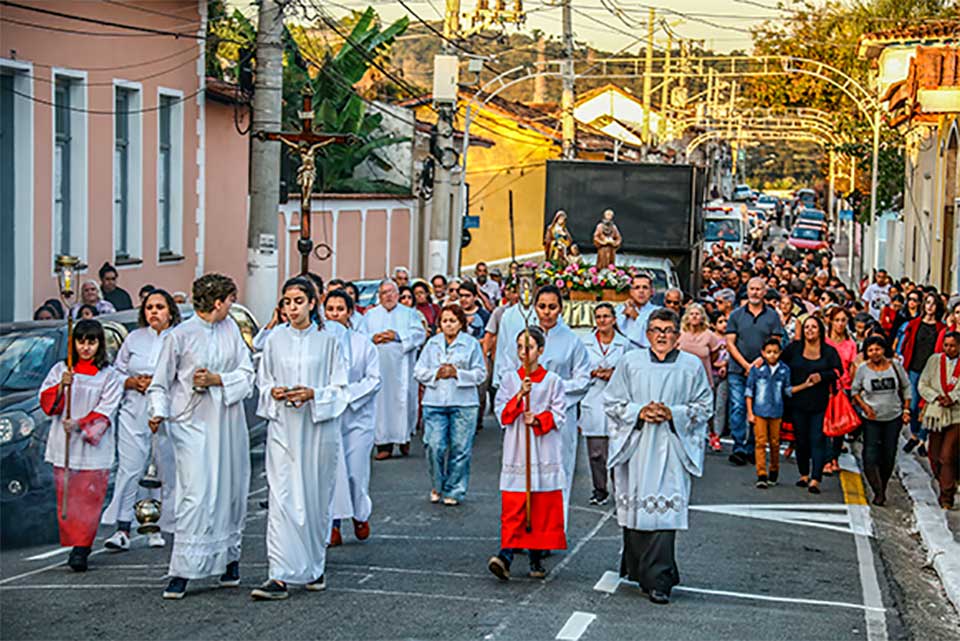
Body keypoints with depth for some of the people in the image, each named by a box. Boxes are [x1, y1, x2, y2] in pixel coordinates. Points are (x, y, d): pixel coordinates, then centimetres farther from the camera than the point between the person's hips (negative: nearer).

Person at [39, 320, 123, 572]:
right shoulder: (60, 370, 12)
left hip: (93, 448, -2)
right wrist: (61, 386, -14)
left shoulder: (109, 376, 5)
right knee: (67, 499, 0)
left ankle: (81, 550, -10)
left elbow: (106, 411, -4)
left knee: (89, 499, -8)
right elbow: (46, 403, 5)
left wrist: (80, 424, -18)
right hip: (63, 446, 2)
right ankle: (73, 545, 8)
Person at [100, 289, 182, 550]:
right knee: (128, 468, -5)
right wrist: (133, 382, -4)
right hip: (134, 412, 2)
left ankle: (160, 527, 11)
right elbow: (117, 372, 16)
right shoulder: (134, 338, 14)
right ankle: (123, 529, -5)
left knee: (167, 472, 1)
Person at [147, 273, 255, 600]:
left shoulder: (231, 328, 9)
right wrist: (158, 413, -18)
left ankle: (229, 558, 25)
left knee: (231, 492, 9)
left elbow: (246, 373, 6)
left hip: (229, 422, 5)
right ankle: (181, 571, -10)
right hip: (194, 424, -5)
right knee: (196, 496, -13)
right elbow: (160, 383, -1)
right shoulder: (179, 336, -6)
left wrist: (217, 380, -11)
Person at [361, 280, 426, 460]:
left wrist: (397, 335, -11)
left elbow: (419, 334, 0)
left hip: (401, 366, -1)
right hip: (378, 367, 1)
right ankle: (384, 444, -4)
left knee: (403, 400, -5)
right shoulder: (370, 315, 18)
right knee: (381, 402, -5)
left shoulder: (409, 314, 13)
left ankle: (404, 438, 10)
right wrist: (374, 338, -10)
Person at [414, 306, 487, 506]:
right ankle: (436, 486, 15)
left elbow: (480, 374, 1)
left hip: (464, 404, -1)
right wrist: (436, 374, -6)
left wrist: (457, 373, -10)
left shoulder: (472, 344, 5)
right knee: (434, 446, -7)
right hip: (435, 403, 1)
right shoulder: (432, 344, 12)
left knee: (459, 449, 0)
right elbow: (419, 371, 11)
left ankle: (454, 491, 12)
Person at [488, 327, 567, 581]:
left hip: (544, 453, 0)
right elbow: (502, 414, 1)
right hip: (516, 452, 0)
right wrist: (519, 396, -13)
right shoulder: (509, 380, 8)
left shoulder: (552, 381, 4)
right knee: (512, 508, -7)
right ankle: (506, 555, -14)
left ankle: (536, 558, 11)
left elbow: (559, 415, 0)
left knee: (543, 508, 2)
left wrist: (538, 420, -16)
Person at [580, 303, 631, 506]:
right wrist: (593, 373, -7)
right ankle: (599, 490, 14)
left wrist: (614, 373, -9)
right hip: (593, 403, 2)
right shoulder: (586, 344, 9)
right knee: (595, 451, 2)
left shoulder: (624, 344, 4)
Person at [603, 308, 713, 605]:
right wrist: (638, 412, -8)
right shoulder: (631, 362, 9)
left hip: (671, 448, -1)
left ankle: (657, 579, -11)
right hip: (635, 447, 2)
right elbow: (612, 402, 9)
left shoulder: (692, 366, 7)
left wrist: (673, 414, -9)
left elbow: (704, 405, 7)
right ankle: (637, 567, 22)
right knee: (635, 506, 3)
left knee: (664, 511, -10)